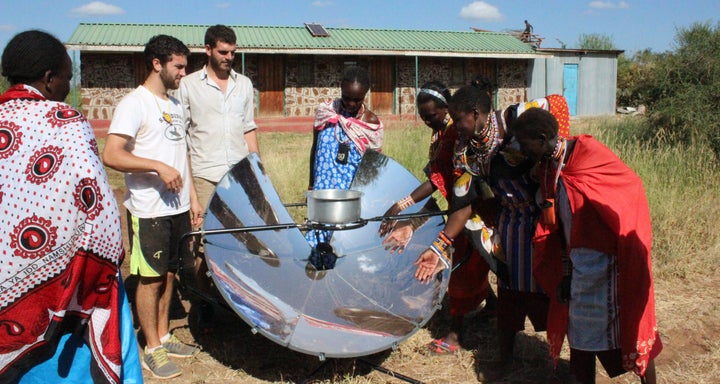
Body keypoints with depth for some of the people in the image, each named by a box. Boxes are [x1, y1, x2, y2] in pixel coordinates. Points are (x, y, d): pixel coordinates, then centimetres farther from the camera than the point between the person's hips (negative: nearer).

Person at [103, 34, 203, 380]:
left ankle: (163, 336, 30)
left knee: (169, 274, 16)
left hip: (178, 208, 8)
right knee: (151, 279, 4)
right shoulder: (134, 103, -12)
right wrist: (158, 167, -28)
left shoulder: (174, 105, 13)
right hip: (150, 211, -7)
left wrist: (193, 197, 14)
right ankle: (152, 349, 17)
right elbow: (111, 155, -22)